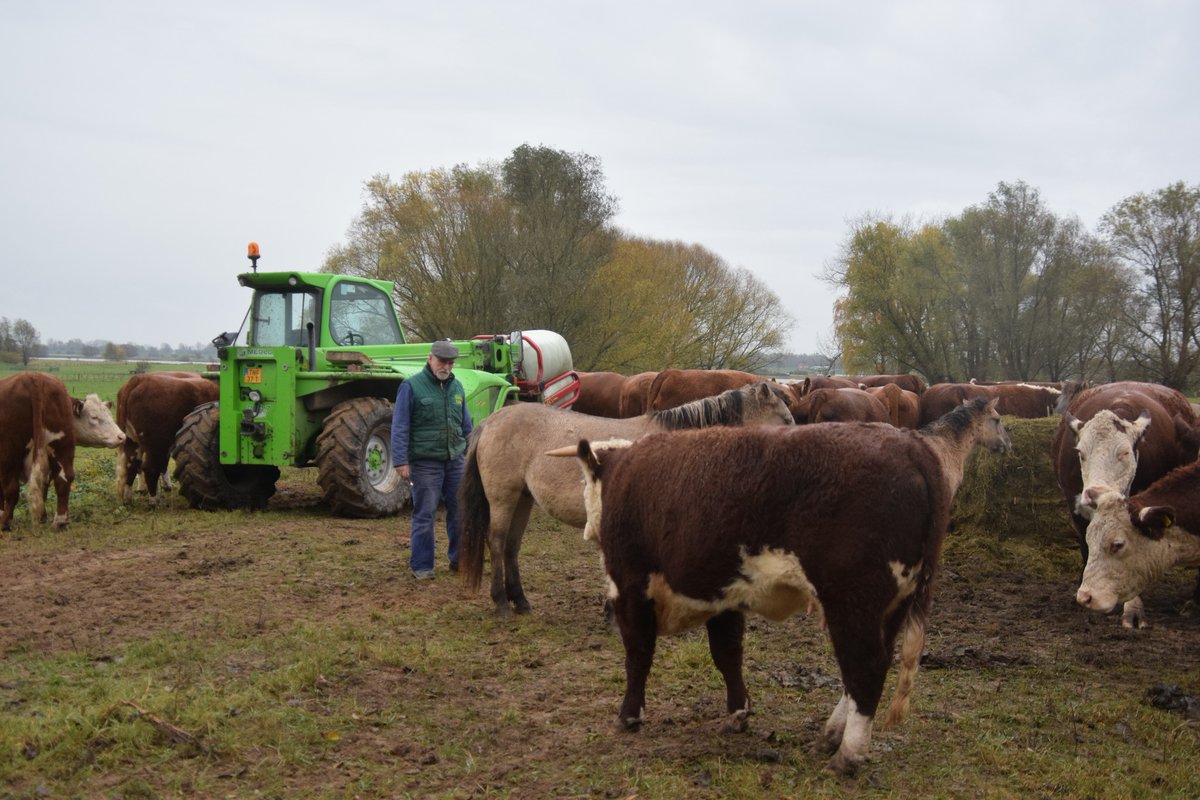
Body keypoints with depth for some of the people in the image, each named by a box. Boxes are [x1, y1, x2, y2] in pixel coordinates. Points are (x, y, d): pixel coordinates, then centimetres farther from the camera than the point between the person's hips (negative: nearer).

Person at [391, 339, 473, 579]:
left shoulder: (457, 387, 11)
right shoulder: (411, 387, -7)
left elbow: (466, 425, 19)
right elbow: (400, 427, -9)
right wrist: (401, 461, -14)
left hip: (455, 460, 5)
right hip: (425, 462, -5)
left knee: (460, 512, 9)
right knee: (424, 515, 0)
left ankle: (460, 560, 22)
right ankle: (421, 566, 9)